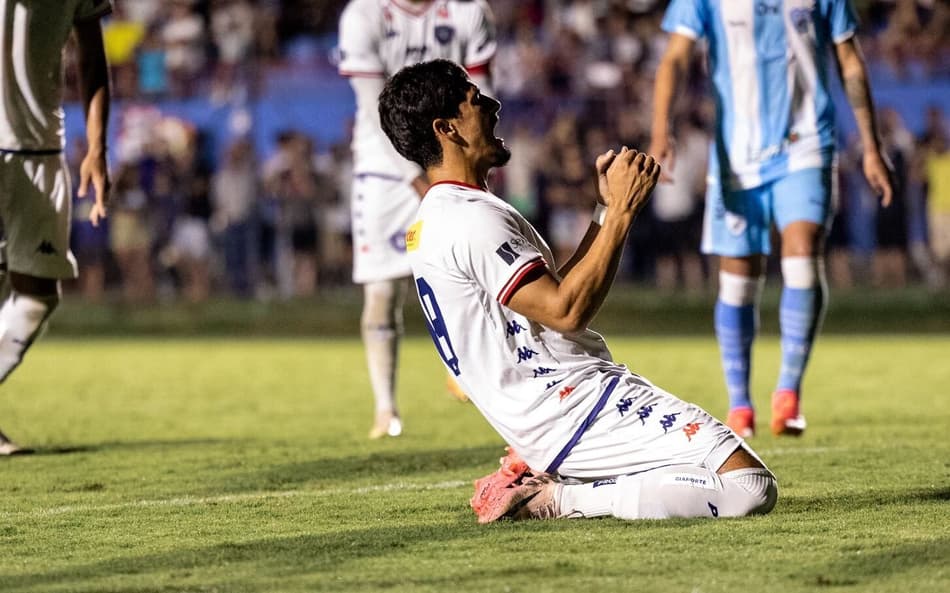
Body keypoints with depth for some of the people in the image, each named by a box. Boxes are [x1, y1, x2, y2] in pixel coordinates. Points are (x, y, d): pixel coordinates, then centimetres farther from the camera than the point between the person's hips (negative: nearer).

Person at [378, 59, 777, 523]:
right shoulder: (472, 219, -16)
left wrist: (607, 210, 14)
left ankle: (538, 480, 12)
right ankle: (560, 499, -13)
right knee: (751, 486, -19)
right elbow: (566, 310, -22)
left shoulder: (432, 222, 17)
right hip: (572, 405, -11)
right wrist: (622, 211, -14)